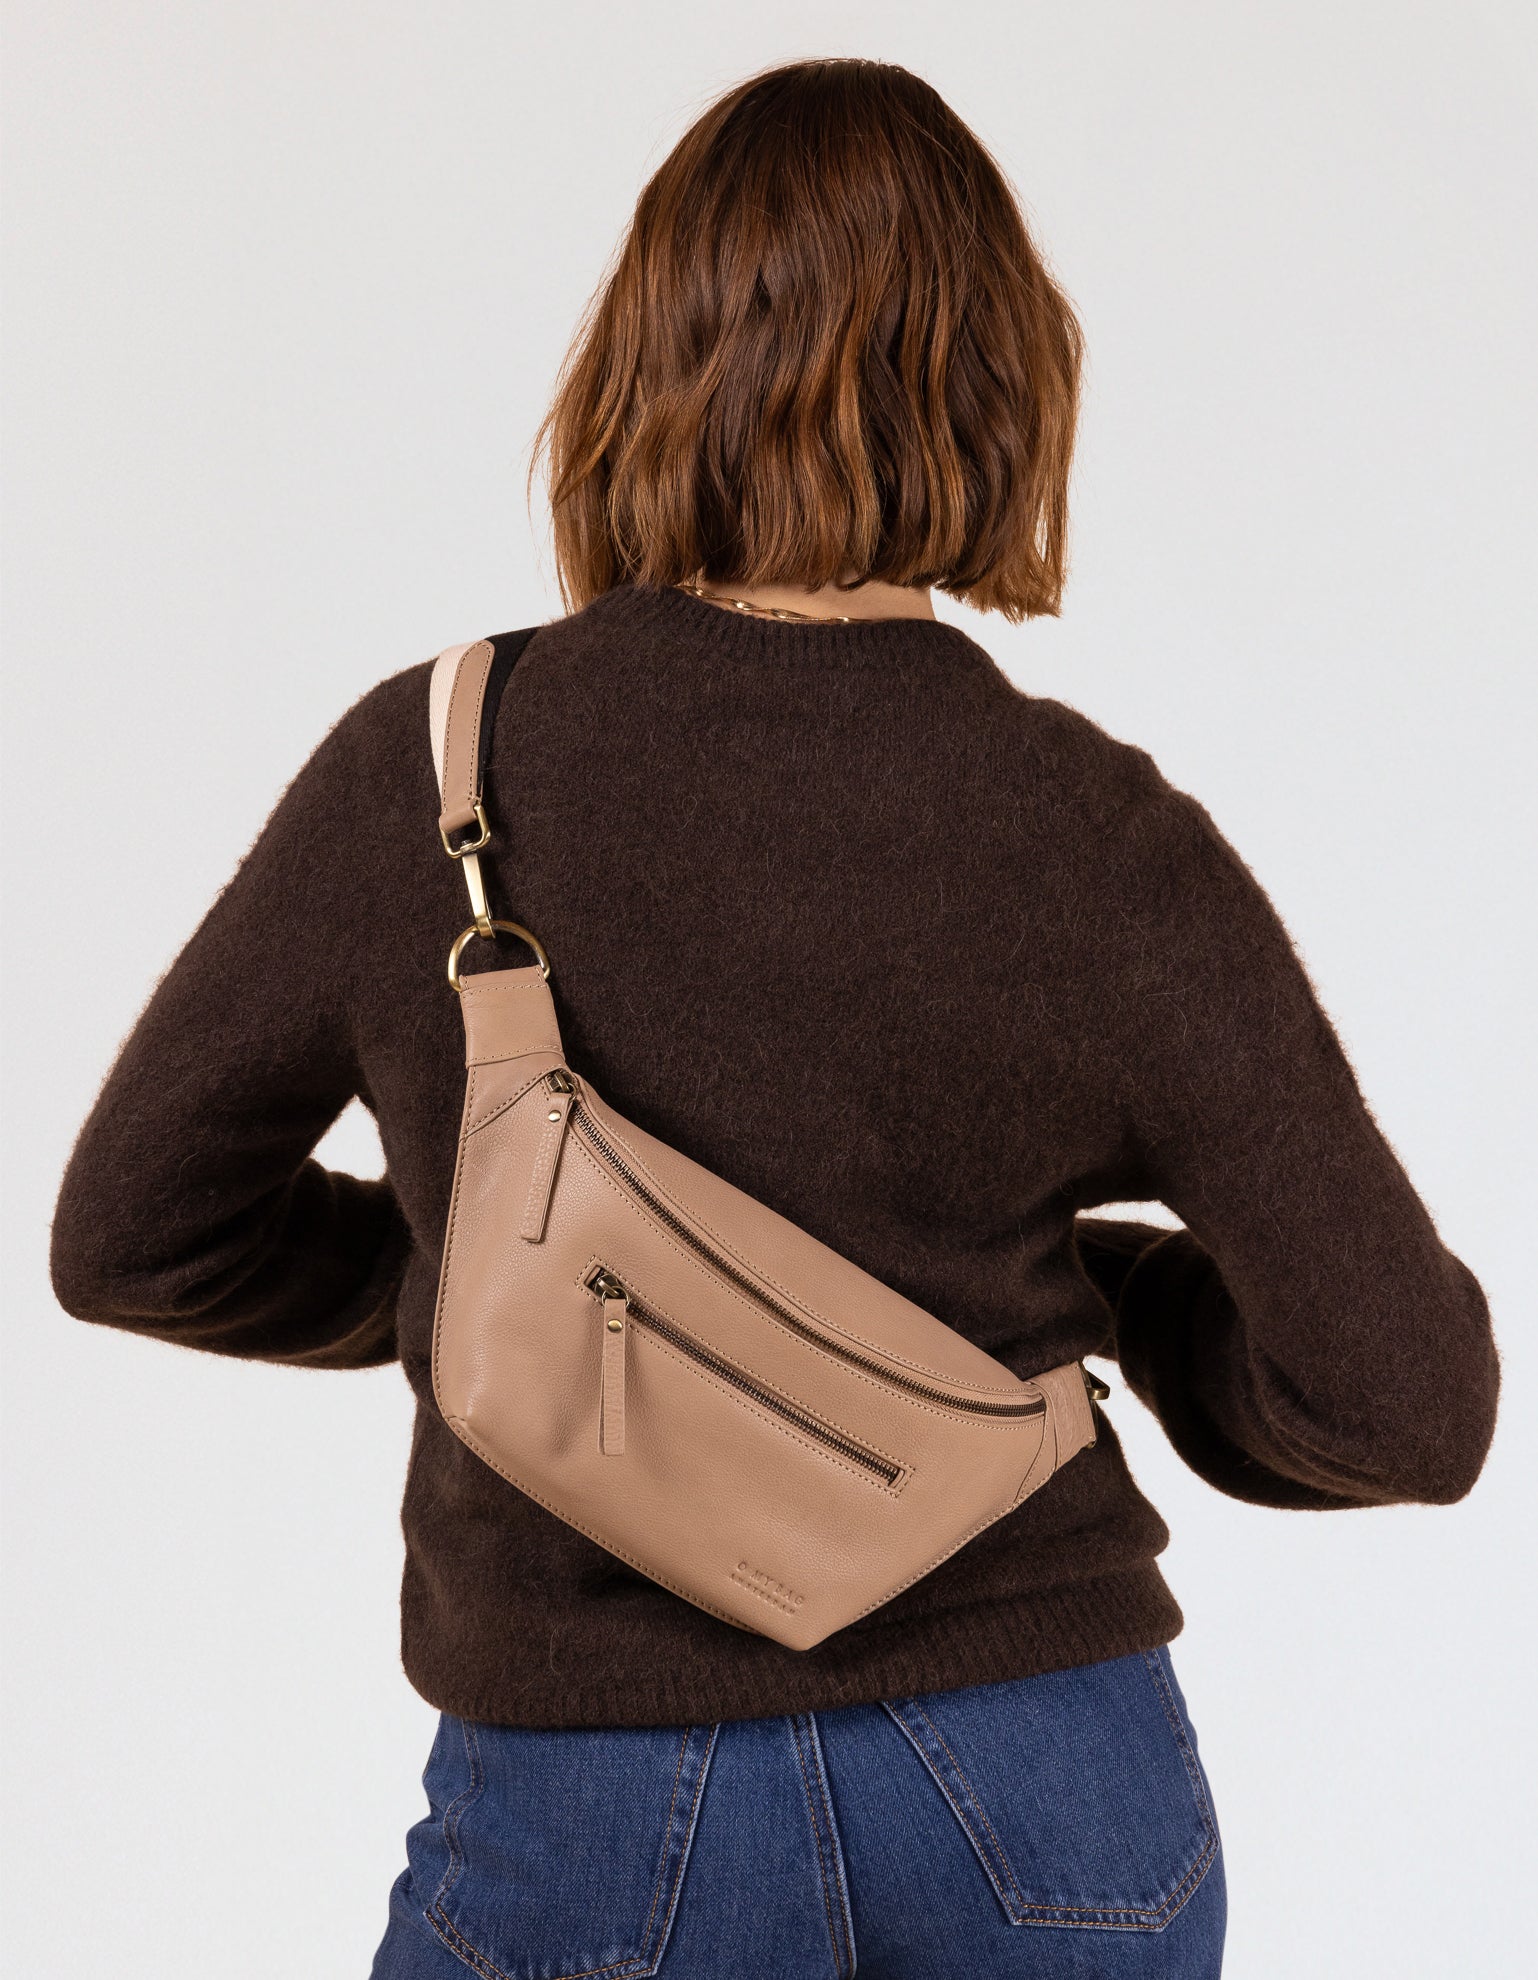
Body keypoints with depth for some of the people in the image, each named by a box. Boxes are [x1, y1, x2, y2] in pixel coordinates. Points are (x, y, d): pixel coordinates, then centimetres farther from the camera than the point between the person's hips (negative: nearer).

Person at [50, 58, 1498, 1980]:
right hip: (1053, 1812, 2)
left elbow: (133, 1231, 3)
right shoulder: (1105, 845, -12)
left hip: (593, 1825, -1)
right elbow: (1408, 1406, -7)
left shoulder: (425, 774, -9)